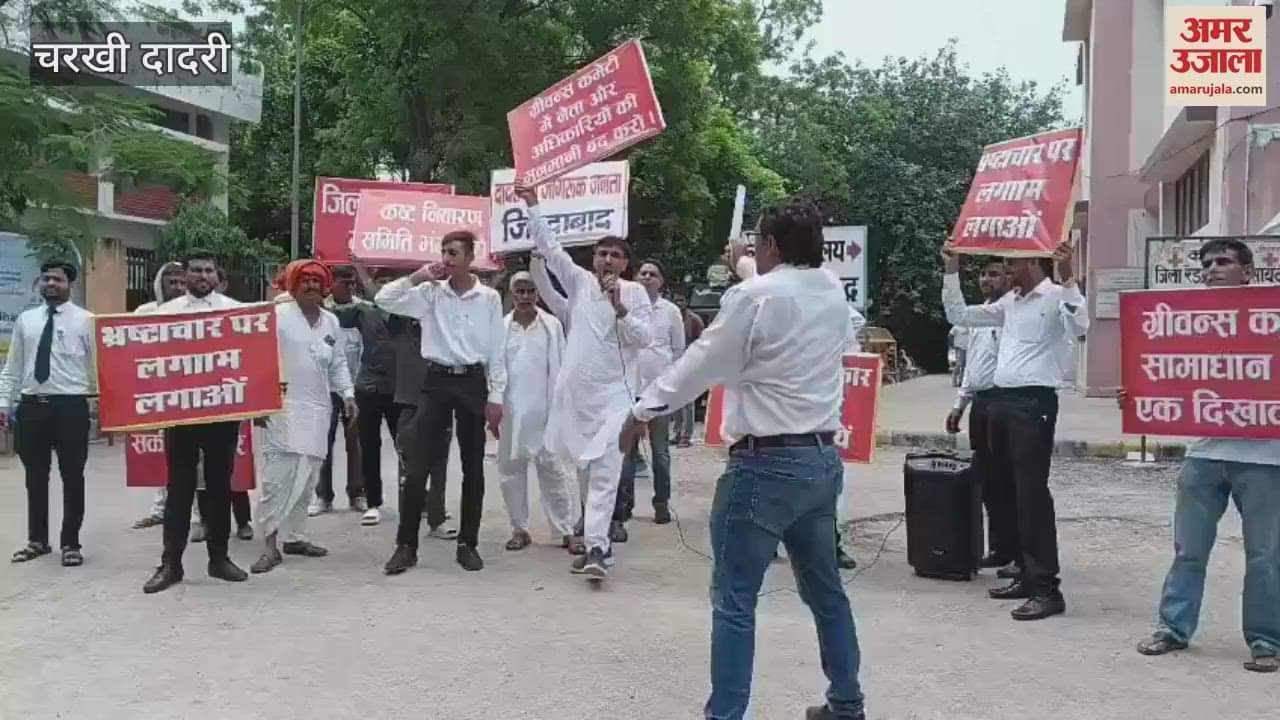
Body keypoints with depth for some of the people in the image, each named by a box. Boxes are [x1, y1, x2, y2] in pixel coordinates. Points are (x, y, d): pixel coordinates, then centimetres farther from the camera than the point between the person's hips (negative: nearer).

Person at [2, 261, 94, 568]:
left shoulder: (85, 320, 0)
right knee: (35, 477, 13)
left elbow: (98, 363, -4)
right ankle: (37, 540, 27)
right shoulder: (25, 320, 11)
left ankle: (70, 543, 15)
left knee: (72, 476, 3)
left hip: (70, 406, -4)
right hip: (31, 406, 4)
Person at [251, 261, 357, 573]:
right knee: (277, 476, -11)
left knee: (307, 478, 10)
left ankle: (294, 537, 20)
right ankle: (270, 545, -8)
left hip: (317, 409, 6)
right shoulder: (278, 314, -3)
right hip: (283, 405, -6)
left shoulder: (331, 321, 14)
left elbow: (338, 363, 19)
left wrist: (348, 395, 9)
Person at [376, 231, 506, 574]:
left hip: (473, 381, 0)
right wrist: (416, 277, -11)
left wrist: (495, 397, -3)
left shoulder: (489, 297, 1)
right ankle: (406, 545, 7)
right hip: (437, 380, 1)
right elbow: (384, 300, -4)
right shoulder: (430, 293, 4)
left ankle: (468, 544, 18)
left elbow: (496, 351, 1)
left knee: (473, 467, 7)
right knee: (417, 465, -2)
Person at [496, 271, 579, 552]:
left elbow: (561, 366, 2)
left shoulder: (552, 325, 1)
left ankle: (566, 530, 5)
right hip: (511, 410, 2)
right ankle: (519, 528, 19)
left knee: (552, 469, 0)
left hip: (544, 410, -2)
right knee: (511, 470, 7)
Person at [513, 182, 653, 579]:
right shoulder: (579, 282, 6)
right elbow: (550, 248, 6)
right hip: (576, 390, 3)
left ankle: (596, 548, -15)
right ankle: (596, 539, 25)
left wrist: (620, 309, -19)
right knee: (584, 469, 12)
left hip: (614, 393, -3)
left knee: (605, 472, -12)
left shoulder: (635, 293, 0)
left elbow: (645, 338, -6)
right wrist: (533, 207, 1)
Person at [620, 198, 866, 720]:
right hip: (822, 458, 8)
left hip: (766, 464, -8)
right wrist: (748, 273, 43)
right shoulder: (833, 292, 7)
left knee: (734, 601, -1)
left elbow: (701, 365, -8)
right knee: (825, 588, 19)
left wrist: (642, 410, 4)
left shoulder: (754, 297, -14)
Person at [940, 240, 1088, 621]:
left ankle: (1047, 588, -7)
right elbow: (959, 316, 23)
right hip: (1001, 399, 9)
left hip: (1034, 402, -9)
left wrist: (1067, 277, -30)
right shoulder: (1008, 302, 16)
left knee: (1032, 493, -10)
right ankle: (1027, 574, 22)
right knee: (1007, 491, 12)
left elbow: (1079, 327, -26)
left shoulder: (1055, 297, -6)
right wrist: (951, 272, 17)